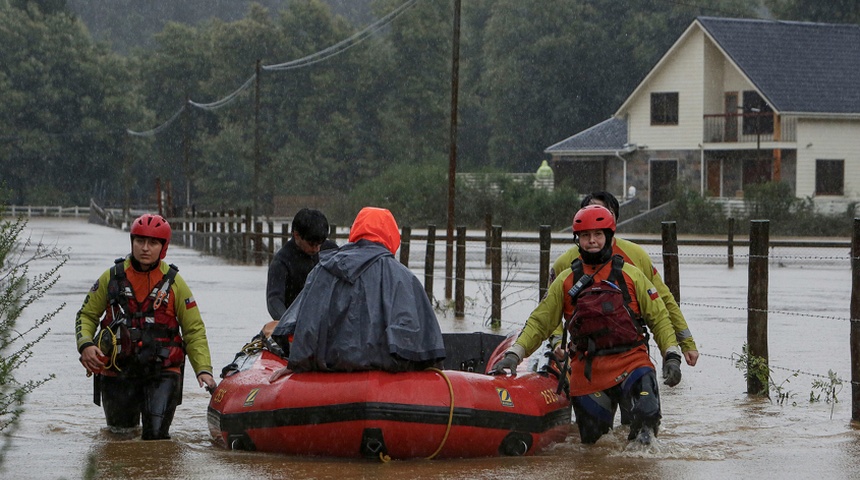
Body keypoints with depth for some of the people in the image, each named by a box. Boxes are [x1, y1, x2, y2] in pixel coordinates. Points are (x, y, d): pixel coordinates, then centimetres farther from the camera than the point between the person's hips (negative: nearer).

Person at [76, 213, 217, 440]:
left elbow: (194, 330, 4)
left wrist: (203, 369, -8)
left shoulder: (174, 283, 3)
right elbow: (87, 315, 12)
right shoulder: (112, 277, 4)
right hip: (116, 371, 1)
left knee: (156, 435, -14)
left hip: (162, 372, -1)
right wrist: (85, 344, -8)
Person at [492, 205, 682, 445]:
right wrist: (514, 354, 0)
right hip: (587, 369, 2)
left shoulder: (630, 274, 8)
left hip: (631, 360, -2)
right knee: (591, 439, 1)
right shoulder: (566, 280, 12)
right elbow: (539, 321, 12)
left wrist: (672, 357, -2)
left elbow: (658, 317, 9)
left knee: (647, 414, -27)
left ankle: (641, 439, 2)